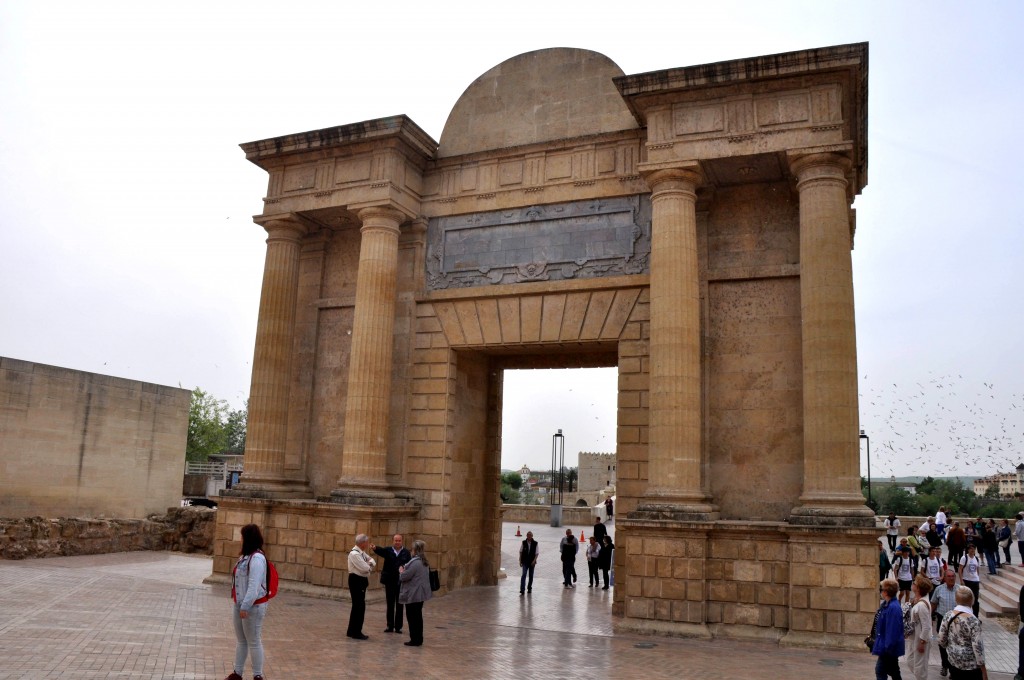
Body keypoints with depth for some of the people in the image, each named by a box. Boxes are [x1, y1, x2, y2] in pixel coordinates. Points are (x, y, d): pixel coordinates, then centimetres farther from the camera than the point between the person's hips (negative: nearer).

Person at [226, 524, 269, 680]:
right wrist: (239, 604, 16)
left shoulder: (257, 559, -20)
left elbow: (254, 586, -24)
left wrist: (245, 606, -24)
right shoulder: (246, 556, 11)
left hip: (252, 607, -9)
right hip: (240, 604, 9)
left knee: (254, 642, 0)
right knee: (240, 641, 17)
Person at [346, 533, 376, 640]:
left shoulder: (361, 553, 10)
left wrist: (370, 563, -7)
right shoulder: (354, 554, -20)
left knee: (358, 606, 16)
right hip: (356, 581, -10)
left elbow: (372, 561, 16)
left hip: (361, 581, 10)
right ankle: (356, 632, 5)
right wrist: (370, 565, -4)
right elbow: (365, 568, -26)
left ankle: (352, 631, 26)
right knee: (359, 607, -4)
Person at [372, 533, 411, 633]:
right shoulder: (388, 550, 0)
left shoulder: (406, 552, 1)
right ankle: (390, 626, 17)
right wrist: (375, 548, -44)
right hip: (389, 581, 1)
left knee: (399, 605, 6)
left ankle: (398, 626, 14)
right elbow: (381, 551, -22)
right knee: (390, 605, 9)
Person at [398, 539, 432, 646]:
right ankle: (418, 639, 23)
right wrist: (405, 570, 12)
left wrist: (401, 571, 0)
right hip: (420, 593, 9)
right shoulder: (424, 562, 10)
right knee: (418, 616, 16)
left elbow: (404, 577, -20)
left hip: (413, 594, -9)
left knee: (412, 617, 1)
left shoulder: (415, 563, -22)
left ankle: (415, 640, 6)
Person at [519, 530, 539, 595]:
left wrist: (534, 560, -15)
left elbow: (537, 553, -4)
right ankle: (522, 589, -15)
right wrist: (520, 561, 2)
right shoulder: (524, 542, -1)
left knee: (531, 576, 10)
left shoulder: (535, 543, -5)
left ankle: (529, 588, 26)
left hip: (532, 562, 0)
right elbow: (521, 552, 6)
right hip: (525, 562, 0)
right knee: (524, 575, -12)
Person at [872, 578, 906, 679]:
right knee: (893, 671, 18)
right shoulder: (887, 605, 6)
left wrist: (888, 647, -22)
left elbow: (892, 630, -26)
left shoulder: (893, 608, -26)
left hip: (889, 648, -10)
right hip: (888, 646, 10)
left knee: (880, 671, -4)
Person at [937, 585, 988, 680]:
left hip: (953, 662, 5)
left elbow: (941, 641, -1)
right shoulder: (973, 621, -21)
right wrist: (984, 671, -11)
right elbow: (977, 647, -20)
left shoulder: (948, 615, -6)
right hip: (970, 665, -5)